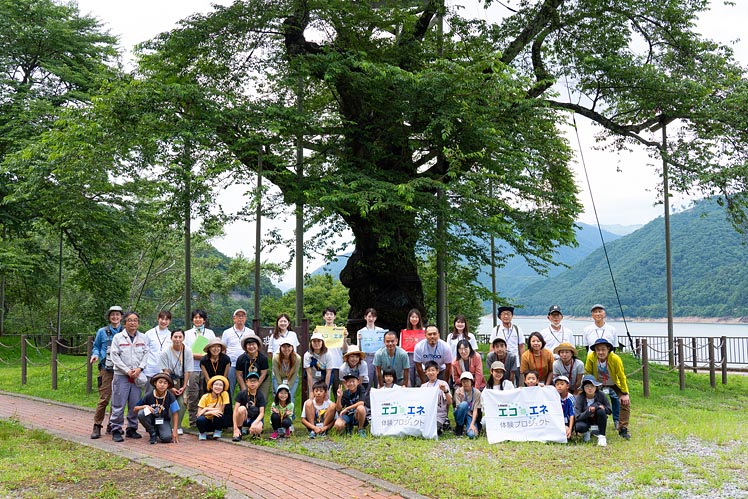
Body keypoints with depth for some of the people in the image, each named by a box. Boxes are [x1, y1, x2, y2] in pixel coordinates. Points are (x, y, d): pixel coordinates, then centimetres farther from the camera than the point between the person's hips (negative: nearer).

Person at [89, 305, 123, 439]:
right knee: (104, 399, -8)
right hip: (107, 369, -2)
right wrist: (95, 355, -5)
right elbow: (96, 346, 15)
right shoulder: (102, 332, 6)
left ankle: (112, 426, 18)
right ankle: (97, 426, -1)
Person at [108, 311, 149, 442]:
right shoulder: (118, 337, 1)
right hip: (121, 376, -3)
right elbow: (114, 356, -3)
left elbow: (146, 354, 7)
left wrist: (139, 368, -8)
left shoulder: (142, 337, 11)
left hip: (137, 376, 3)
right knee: (118, 404, -4)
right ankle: (116, 430, 3)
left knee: (135, 405, 6)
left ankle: (132, 429, 17)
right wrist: (127, 371, -10)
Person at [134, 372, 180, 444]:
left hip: (163, 421, -1)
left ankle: (158, 432, 11)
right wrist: (145, 406, -27)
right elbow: (135, 409, -5)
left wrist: (175, 431, -11)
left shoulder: (170, 397, -15)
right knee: (141, 413, -32)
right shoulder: (149, 395, -15)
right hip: (150, 420, 1)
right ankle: (153, 433, -7)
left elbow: (175, 413, -7)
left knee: (167, 438, -29)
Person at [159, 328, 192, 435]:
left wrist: (184, 387, -9)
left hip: (182, 380, 1)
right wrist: (171, 387, -15)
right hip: (170, 380, -1)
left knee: (182, 403, -12)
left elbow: (187, 371, -4)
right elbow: (166, 371, -9)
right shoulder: (166, 352, -10)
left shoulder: (187, 351, -7)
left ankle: (178, 427, 0)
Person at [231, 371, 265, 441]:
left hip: (256, 419, 0)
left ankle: (252, 432, 6)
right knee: (242, 408, -33)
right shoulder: (242, 394, -9)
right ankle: (238, 433, -15)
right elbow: (235, 410, -13)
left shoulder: (260, 396, -7)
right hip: (243, 419, 0)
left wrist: (254, 423, -32)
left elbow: (262, 413, -13)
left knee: (257, 429, -35)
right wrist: (235, 427, -23)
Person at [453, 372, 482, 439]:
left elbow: (475, 410, -12)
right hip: (460, 415, 2)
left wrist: (472, 424, -24)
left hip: (471, 416, -1)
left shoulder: (477, 392, -8)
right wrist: (461, 398, -34)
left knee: (472, 434, -32)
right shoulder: (458, 391, -8)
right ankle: (459, 427, -13)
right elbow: (458, 407, -15)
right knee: (464, 404, -35)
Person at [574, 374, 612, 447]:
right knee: (579, 427, -34)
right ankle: (587, 432, 4)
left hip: (597, 420, 1)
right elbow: (577, 417, -23)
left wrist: (596, 408, -23)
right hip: (585, 420, -1)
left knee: (601, 410, -31)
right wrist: (589, 412, -33)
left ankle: (602, 436, -16)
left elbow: (610, 410, -9)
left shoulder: (601, 395, -16)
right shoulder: (580, 397, -20)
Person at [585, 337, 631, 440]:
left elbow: (621, 376, -19)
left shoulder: (615, 359, -31)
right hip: (598, 385, 2)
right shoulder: (591, 357, -27)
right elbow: (588, 374, -11)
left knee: (625, 403, -15)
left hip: (615, 385, -1)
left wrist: (625, 393, -14)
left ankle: (623, 429, -3)